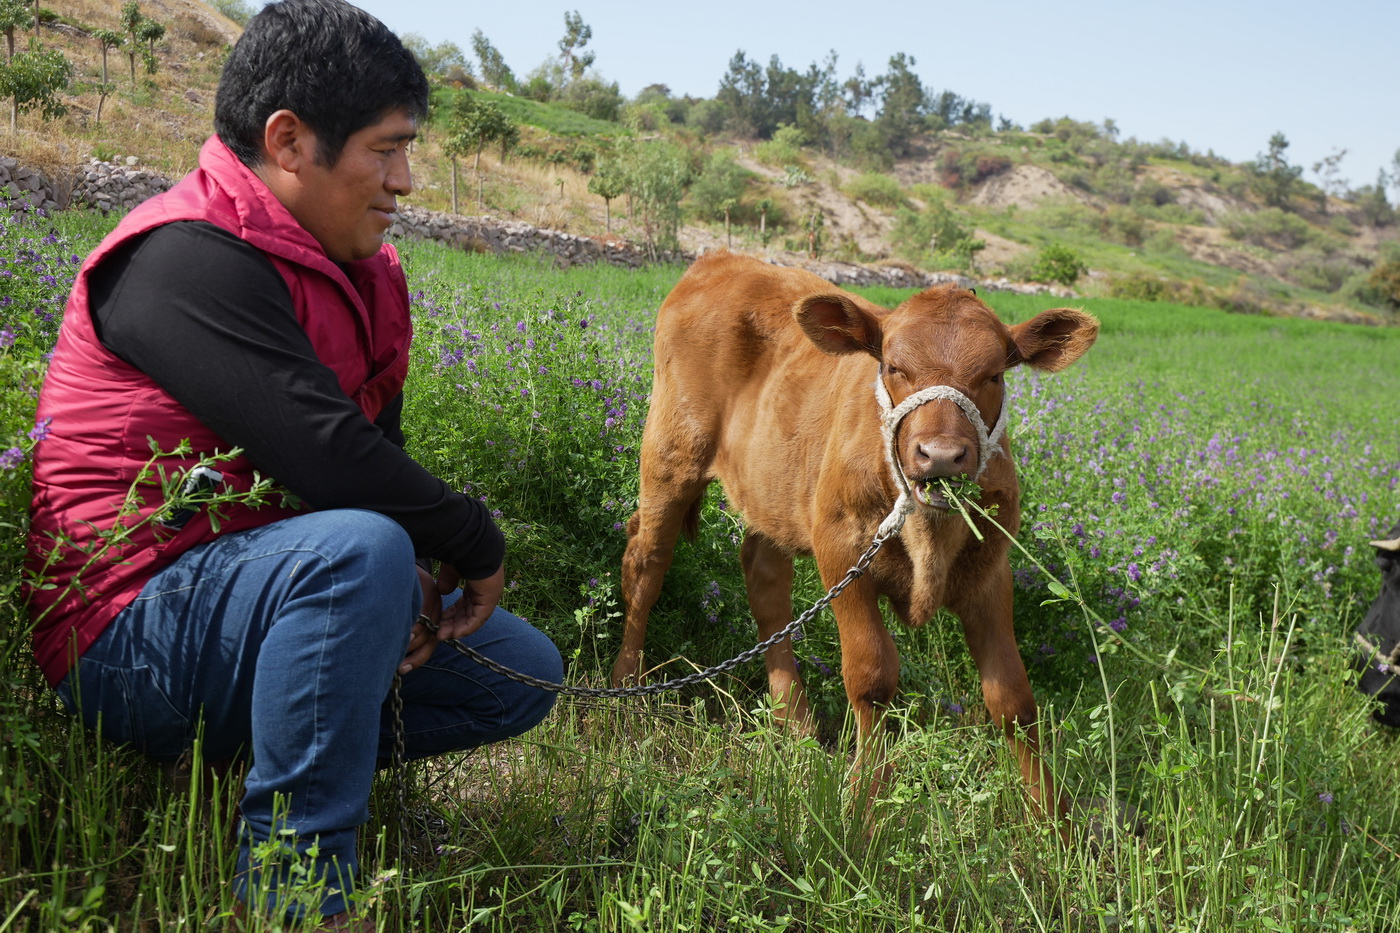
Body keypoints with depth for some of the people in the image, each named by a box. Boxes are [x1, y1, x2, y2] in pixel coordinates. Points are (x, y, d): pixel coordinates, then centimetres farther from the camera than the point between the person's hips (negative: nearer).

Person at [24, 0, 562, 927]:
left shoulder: (366, 274, 10)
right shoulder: (192, 259, -20)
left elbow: (380, 461, 11)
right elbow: (329, 458, -28)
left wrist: (407, 581, -10)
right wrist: (478, 545, -14)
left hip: (267, 589, 9)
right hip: (131, 635, -9)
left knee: (524, 672, 7)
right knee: (357, 550, -37)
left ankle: (248, 757, 6)